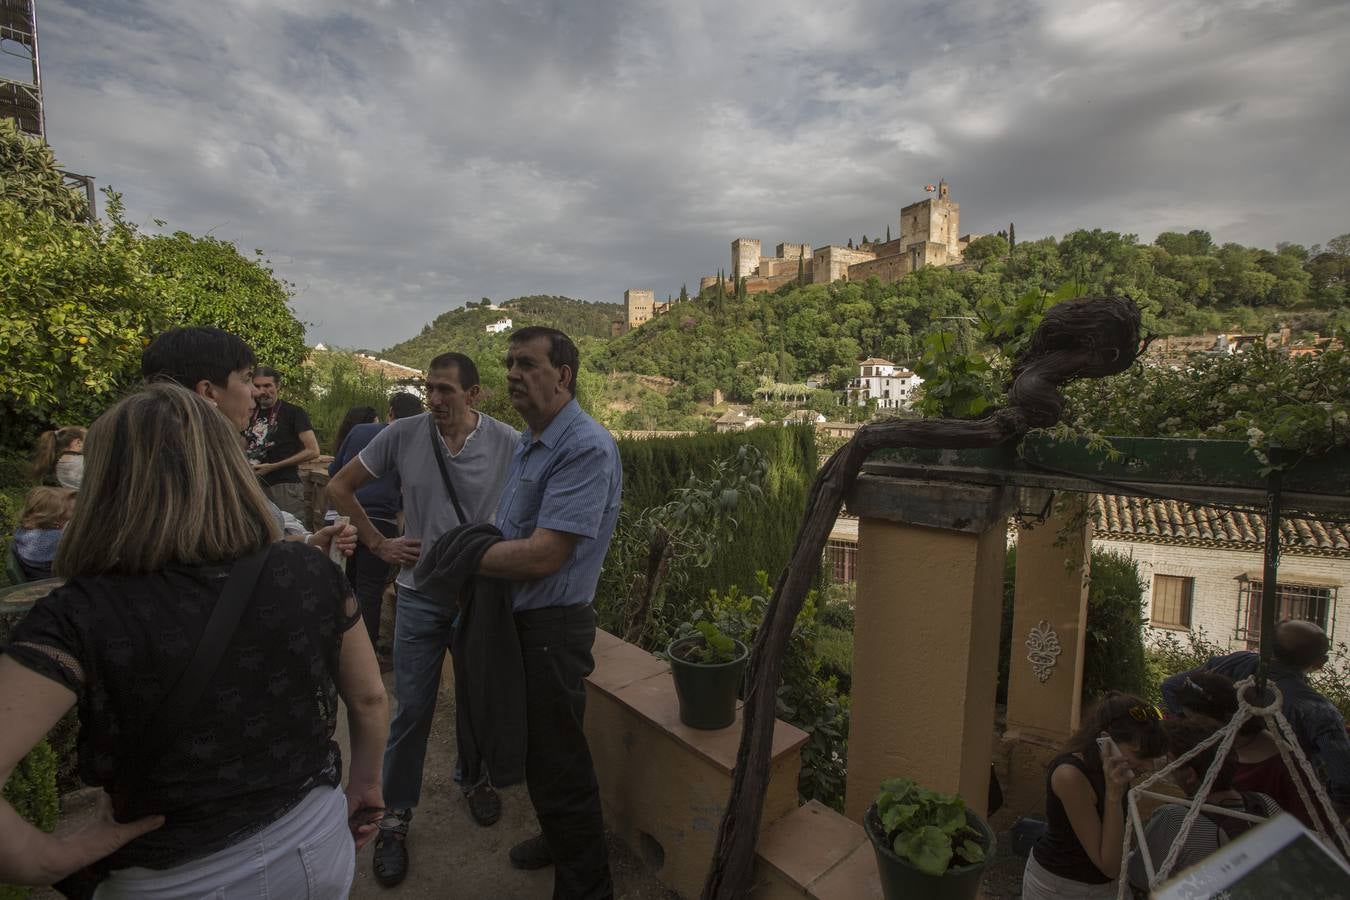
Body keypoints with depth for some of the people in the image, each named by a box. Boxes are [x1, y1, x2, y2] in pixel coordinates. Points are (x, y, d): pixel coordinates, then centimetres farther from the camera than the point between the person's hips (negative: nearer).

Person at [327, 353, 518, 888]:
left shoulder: (508, 443, -12)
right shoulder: (402, 435, -8)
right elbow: (340, 488, 5)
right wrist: (378, 543, -1)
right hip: (421, 594, 0)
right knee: (412, 709, 9)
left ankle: (476, 778, 45)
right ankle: (396, 814, 31)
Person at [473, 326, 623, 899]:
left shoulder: (586, 448, -23)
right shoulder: (528, 440, 9)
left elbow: (541, 556, -27)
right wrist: (476, 557, 0)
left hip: (552, 625, -9)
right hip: (518, 616, 10)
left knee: (557, 758, 6)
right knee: (536, 744, 26)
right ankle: (558, 838, 50)